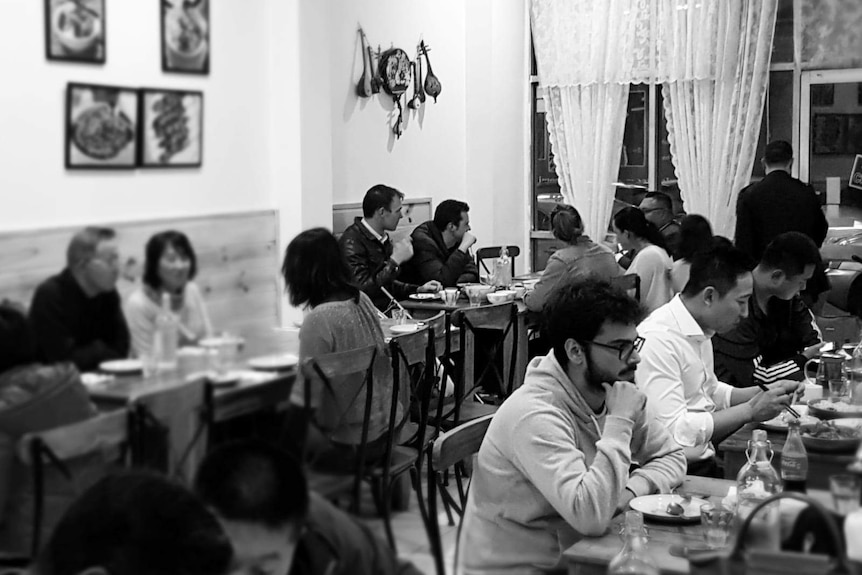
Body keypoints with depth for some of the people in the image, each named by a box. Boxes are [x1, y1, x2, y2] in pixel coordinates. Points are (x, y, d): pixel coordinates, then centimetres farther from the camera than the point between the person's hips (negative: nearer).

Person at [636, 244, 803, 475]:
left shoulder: (700, 330, 11)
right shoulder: (659, 339, -20)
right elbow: (675, 431, -26)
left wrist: (763, 393, 10)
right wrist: (750, 411, -18)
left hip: (705, 459, 10)